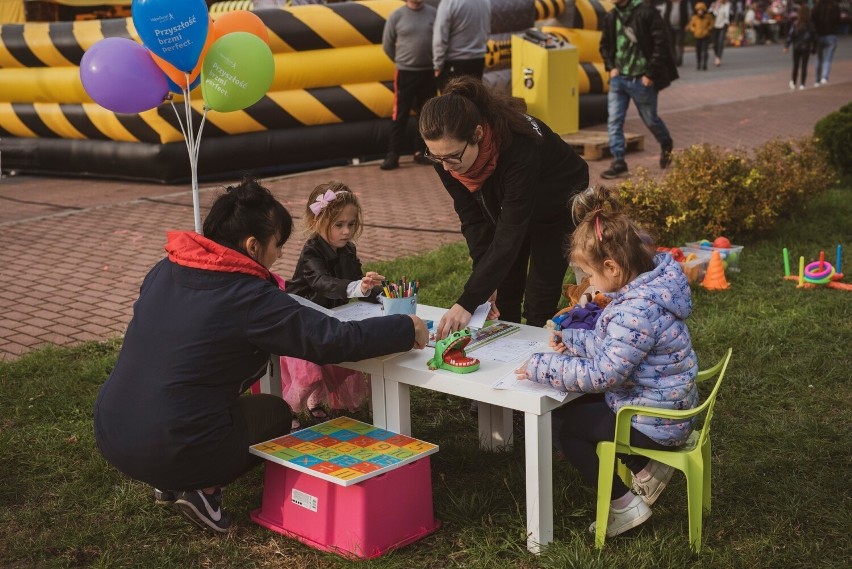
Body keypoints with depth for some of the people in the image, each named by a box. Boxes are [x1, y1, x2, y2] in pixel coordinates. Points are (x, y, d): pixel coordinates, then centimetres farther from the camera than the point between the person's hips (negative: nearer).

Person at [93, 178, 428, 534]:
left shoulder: (164, 271, 5)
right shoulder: (249, 298, -15)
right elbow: (336, 340, -14)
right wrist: (408, 330, -1)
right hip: (169, 452, -7)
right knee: (277, 413, 20)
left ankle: (172, 483, 16)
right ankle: (202, 490, 1)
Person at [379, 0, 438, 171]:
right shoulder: (397, 15, -5)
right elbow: (387, 45, 3)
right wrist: (403, 61, 10)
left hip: (429, 72, 3)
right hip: (406, 72, -2)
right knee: (400, 115, -3)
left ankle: (420, 151, 20)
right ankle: (393, 155, 0)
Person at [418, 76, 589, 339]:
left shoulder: (519, 148, -44)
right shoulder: (446, 151, -27)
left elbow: (509, 236, -44)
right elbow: (472, 218, -18)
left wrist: (468, 303, -47)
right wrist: (485, 282, -26)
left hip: (559, 206, -5)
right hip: (505, 206, 5)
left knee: (539, 307, -6)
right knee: (501, 299, 5)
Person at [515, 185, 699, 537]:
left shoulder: (638, 310, -31)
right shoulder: (646, 286, 0)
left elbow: (603, 374, -30)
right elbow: (613, 344, 12)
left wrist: (542, 368, -23)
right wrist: (571, 340, 7)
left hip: (655, 424, -10)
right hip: (667, 404, 10)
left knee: (557, 423, -1)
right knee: (576, 405, 22)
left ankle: (625, 506, 5)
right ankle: (645, 468, 19)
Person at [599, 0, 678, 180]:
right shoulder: (611, 17, 3)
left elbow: (661, 44, -15)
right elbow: (605, 45, 17)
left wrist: (650, 74, -16)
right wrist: (610, 67, 3)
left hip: (641, 80, -5)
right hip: (618, 78, 5)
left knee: (650, 119, 11)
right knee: (614, 121, -3)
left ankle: (666, 146, 39)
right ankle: (618, 162, 2)